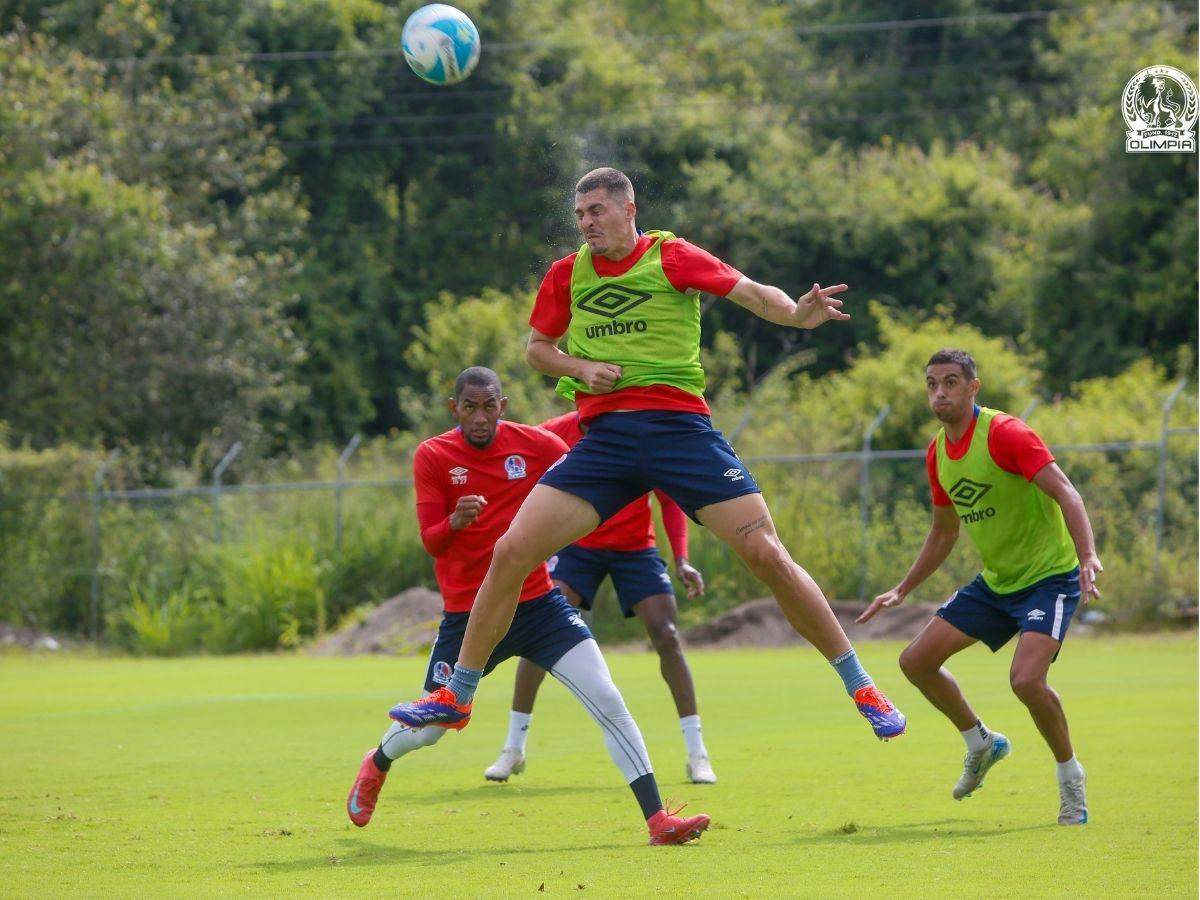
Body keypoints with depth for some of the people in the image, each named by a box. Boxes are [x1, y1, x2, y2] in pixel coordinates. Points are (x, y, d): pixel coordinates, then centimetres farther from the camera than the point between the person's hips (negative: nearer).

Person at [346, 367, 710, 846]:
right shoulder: (432, 456, -7)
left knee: (608, 702, -14)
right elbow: (430, 542, -11)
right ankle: (377, 764, 49)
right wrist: (454, 522, -33)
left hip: (538, 602, 1)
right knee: (426, 729, 12)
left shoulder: (534, 443, -5)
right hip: (467, 613, -1)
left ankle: (658, 819, -12)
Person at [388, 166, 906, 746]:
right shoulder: (567, 274, 12)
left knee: (765, 553, -11)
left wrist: (796, 313, -32)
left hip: (678, 427, -3)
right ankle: (455, 697, 7)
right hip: (604, 434, 3)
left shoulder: (670, 257, 0)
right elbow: (537, 347, 22)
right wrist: (580, 366, -1)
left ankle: (861, 688, 1)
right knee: (512, 550, -6)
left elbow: (751, 293, -10)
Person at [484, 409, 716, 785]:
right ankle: (513, 749, -1)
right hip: (577, 545, 0)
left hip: (635, 547, 0)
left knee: (666, 636, -11)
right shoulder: (559, 431, -12)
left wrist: (681, 560, -15)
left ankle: (697, 754, -2)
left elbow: (669, 500, -5)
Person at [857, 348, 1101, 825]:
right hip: (994, 582, 8)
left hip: (1049, 575, -8)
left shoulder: (1004, 433, -19)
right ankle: (981, 743, 27)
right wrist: (901, 590, 17)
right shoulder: (937, 454, 5)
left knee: (1026, 679, -28)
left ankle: (1070, 777, -3)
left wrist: (1087, 556, -42)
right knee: (916, 661, 4)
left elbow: (1065, 492, -28)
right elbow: (943, 532, 20)